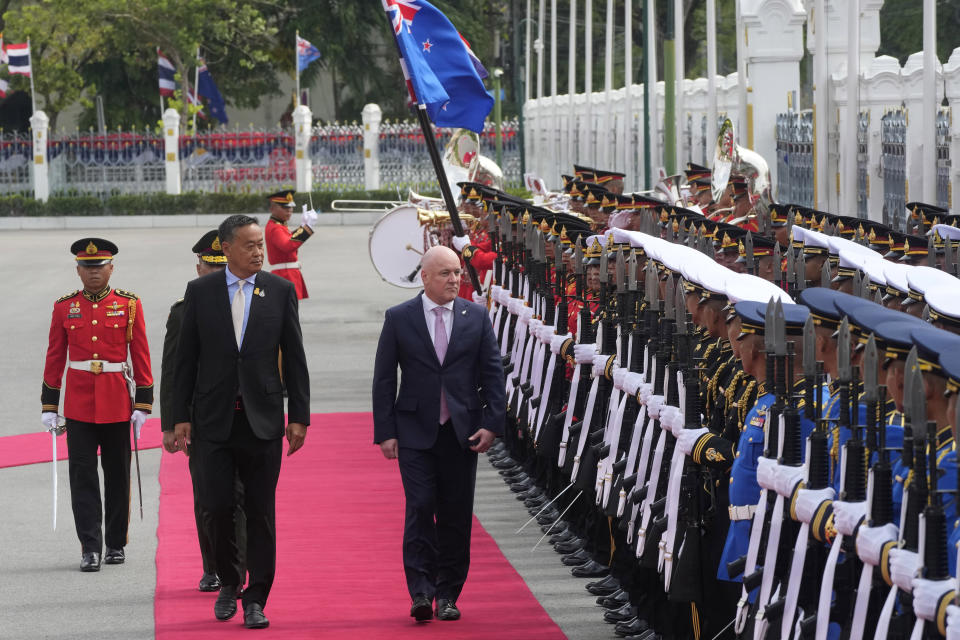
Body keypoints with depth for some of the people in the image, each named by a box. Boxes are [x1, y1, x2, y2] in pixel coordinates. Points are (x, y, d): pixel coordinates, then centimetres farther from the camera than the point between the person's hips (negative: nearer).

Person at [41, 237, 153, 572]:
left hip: (117, 403, 0)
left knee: (117, 474, 8)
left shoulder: (129, 305, 1)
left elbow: (141, 356, 2)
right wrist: (49, 406, 4)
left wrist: (142, 404, -2)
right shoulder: (64, 307, 4)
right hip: (79, 403, 0)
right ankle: (90, 548, -3)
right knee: (83, 475, -4)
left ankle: (116, 544, 19)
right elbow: (55, 358, 7)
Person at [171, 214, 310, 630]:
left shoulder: (280, 290, 3)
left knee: (261, 512, 1)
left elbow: (294, 357, 4)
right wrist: (180, 417, 1)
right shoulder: (200, 291, 2)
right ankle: (228, 582, 22)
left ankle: (255, 599, 8)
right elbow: (186, 358, 5)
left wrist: (299, 416, 0)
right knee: (218, 506, -2)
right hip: (214, 419, 0)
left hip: (262, 419, 0)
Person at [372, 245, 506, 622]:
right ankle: (421, 592, -8)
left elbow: (492, 374, 6)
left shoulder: (476, 317, 5)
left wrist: (492, 423, -4)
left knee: (456, 516, 4)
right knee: (420, 507, -11)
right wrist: (385, 432, -4)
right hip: (415, 431, -2)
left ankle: (448, 595, 12)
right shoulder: (399, 318, 1)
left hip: (462, 431, 2)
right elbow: (384, 379, 2)